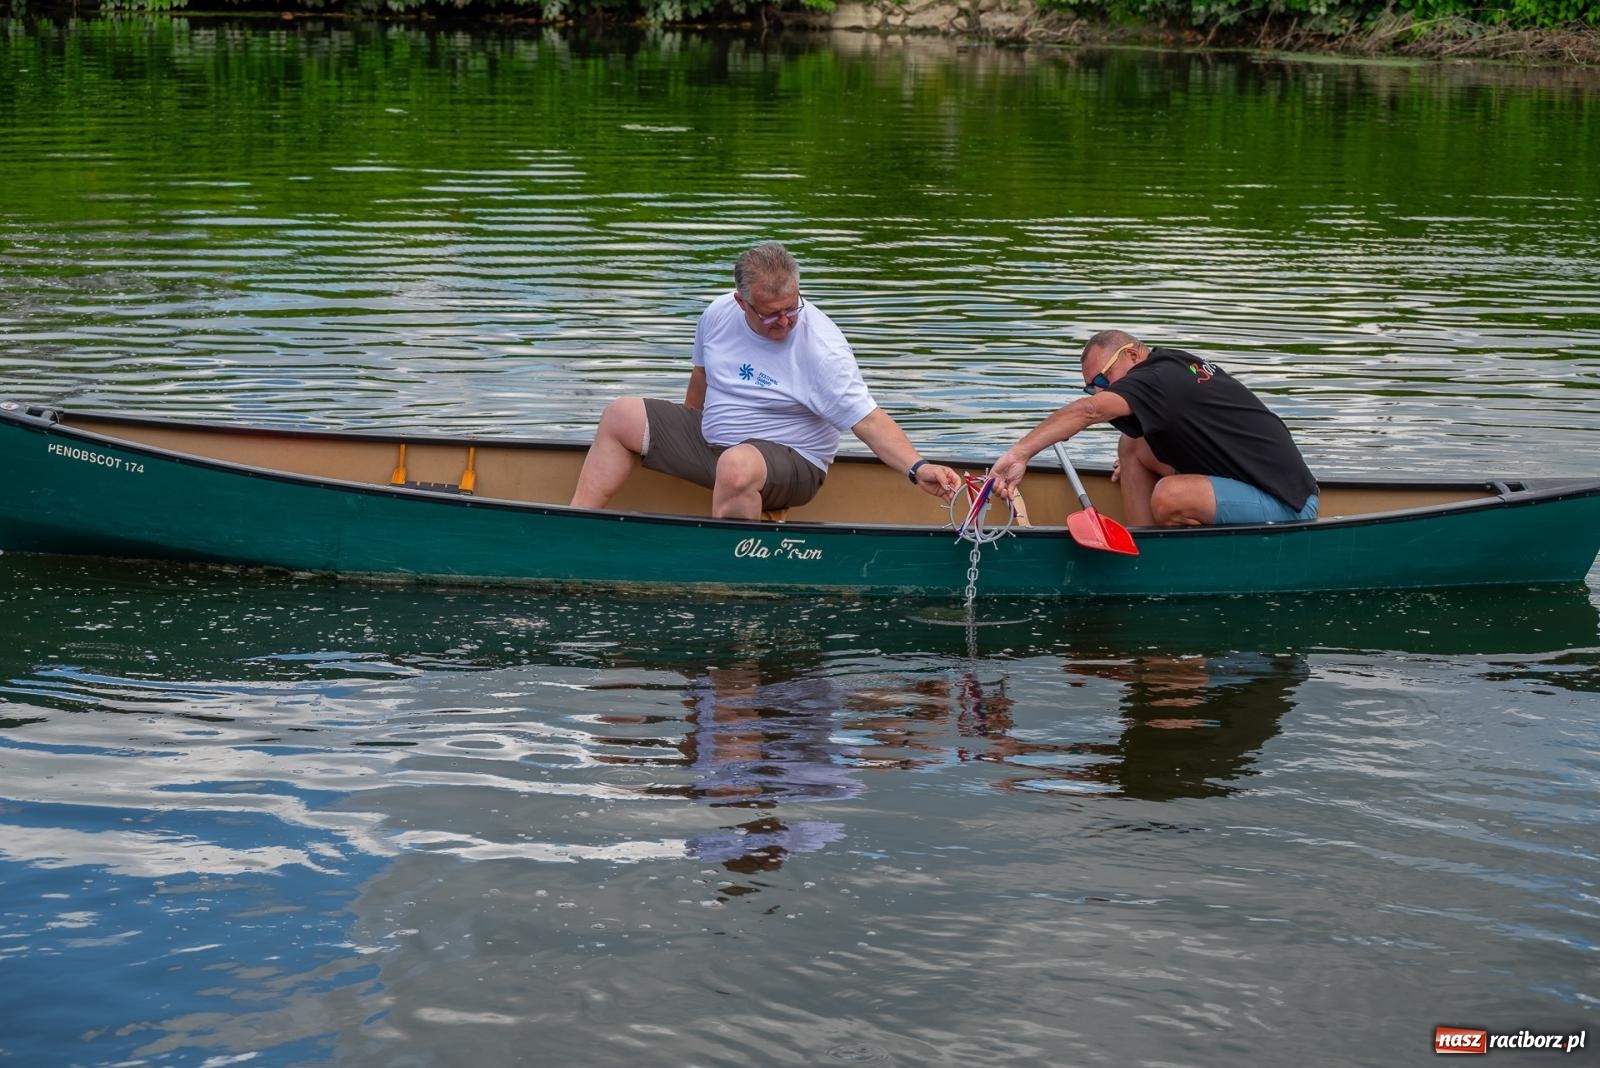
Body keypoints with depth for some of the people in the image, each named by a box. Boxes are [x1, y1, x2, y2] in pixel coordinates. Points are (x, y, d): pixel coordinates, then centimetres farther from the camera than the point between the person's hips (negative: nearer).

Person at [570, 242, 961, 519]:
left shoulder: (822, 347, -23)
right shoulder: (719, 314, -5)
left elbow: (869, 419, -27)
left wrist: (917, 468, -41)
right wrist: (679, 440, 28)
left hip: (790, 460, -7)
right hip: (710, 439, 7)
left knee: (737, 464, -41)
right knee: (621, 416, 3)